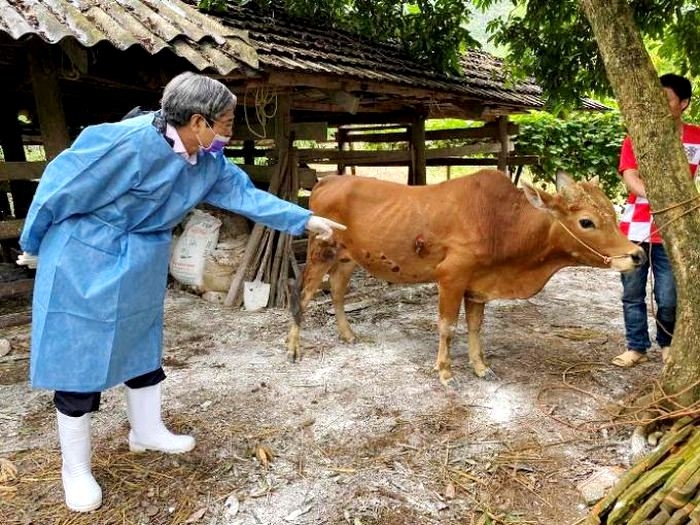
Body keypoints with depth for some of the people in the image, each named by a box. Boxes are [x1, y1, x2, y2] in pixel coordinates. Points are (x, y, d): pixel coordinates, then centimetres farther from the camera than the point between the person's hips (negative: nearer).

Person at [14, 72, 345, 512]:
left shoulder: (208, 162, -4)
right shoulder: (129, 141, -27)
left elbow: (246, 194, 3)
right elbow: (63, 186, -17)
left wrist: (305, 219, 0)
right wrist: (34, 246, -4)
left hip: (142, 267, 8)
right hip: (85, 263, -8)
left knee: (144, 345, 18)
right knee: (81, 358, 3)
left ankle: (147, 430, 40)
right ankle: (75, 468, 21)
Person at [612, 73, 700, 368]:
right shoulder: (636, 136, 4)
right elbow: (630, 178, -8)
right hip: (635, 228, 1)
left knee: (668, 297, 2)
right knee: (632, 293, 7)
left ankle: (667, 344, 27)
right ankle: (637, 347, 22)